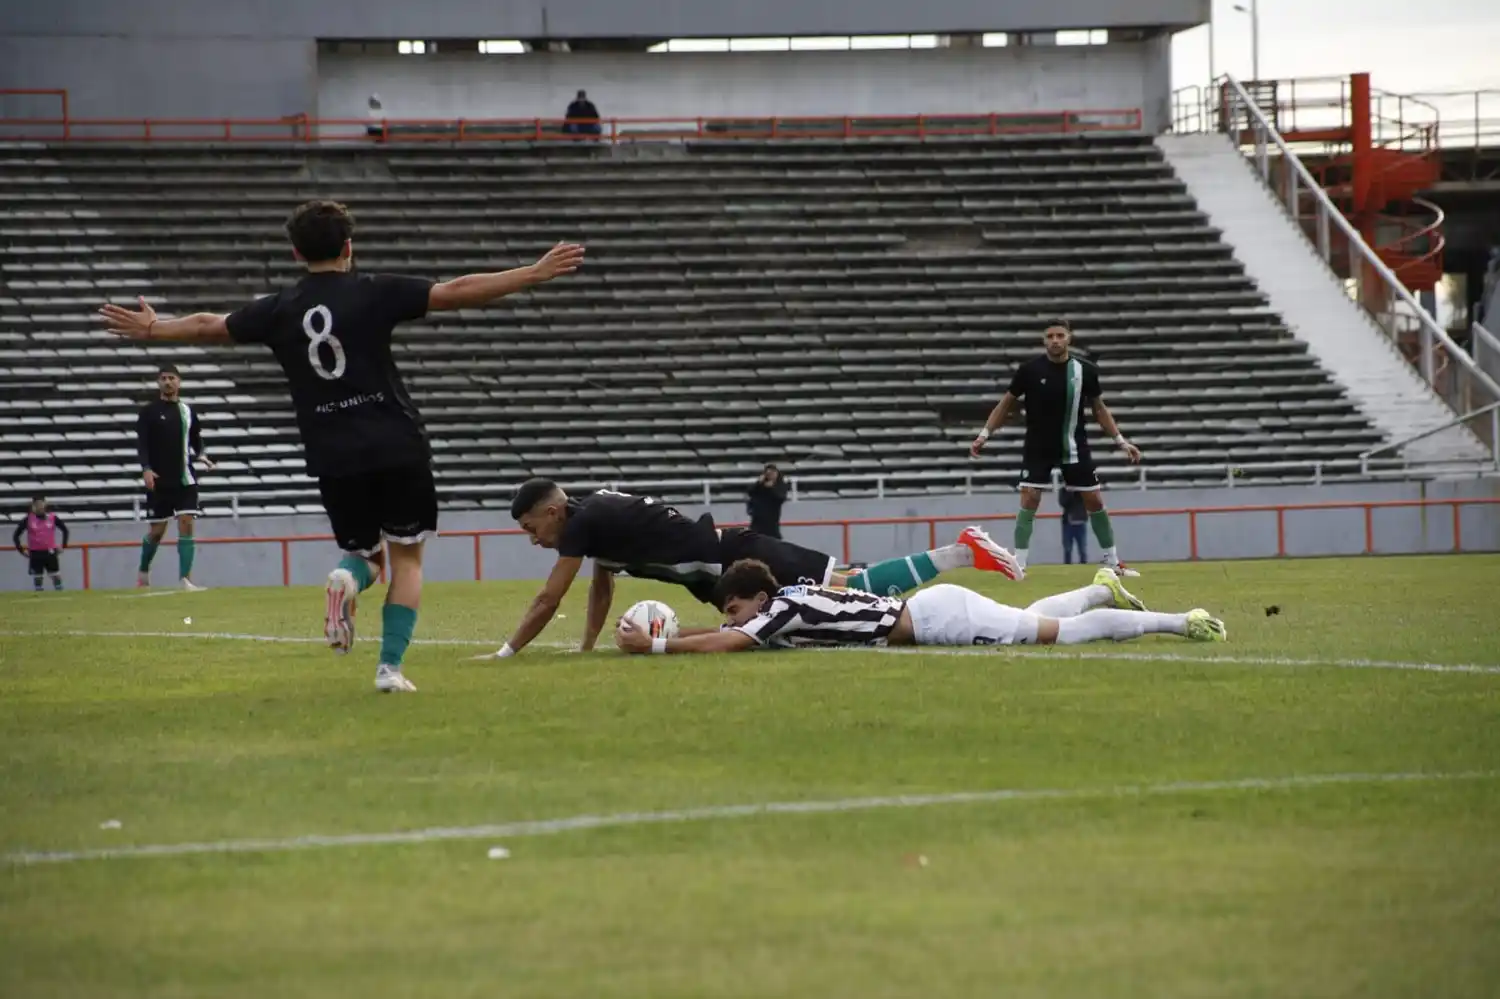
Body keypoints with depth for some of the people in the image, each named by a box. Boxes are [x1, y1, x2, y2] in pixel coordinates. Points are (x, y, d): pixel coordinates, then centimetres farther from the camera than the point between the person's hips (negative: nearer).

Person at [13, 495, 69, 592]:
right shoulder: (28, 519, -3)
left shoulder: (52, 518, 0)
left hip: (50, 552, 0)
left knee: (56, 577, -2)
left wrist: (63, 546, 7)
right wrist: (21, 550, -2)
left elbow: (65, 530, 14)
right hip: (35, 553, 0)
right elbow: (16, 536, 5)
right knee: (37, 578, 2)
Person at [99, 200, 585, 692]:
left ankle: (345, 580, -17)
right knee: (407, 558, 8)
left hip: (332, 457, 3)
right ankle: (390, 666, -4)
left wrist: (150, 329, 37)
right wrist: (535, 273, -6)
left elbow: (210, 327, 19)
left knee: (363, 553, 19)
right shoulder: (373, 293, -3)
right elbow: (456, 292, -9)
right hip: (396, 448, -3)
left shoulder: (280, 309, 6)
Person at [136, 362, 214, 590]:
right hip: (159, 481, -2)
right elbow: (141, 443, -6)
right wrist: (146, 469, -22)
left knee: (186, 524, -10)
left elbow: (196, 441, 19)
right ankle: (143, 572, 28)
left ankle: (185, 578, -12)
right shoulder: (149, 412, 0)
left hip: (184, 480, 2)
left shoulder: (187, 412, 10)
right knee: (157, 530, 3)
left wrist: (200, 456, -3)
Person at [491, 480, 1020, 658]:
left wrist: (505, 654, -8)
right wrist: (586, 648, 22)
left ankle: (962, 552, -7)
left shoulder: (583, 522, -14)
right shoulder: (596, 516, 13)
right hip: (728, 566, 8)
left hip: (737, 562, -8)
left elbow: (548, 601, -14)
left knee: (849, 593, -9)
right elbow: (602, 586, 25)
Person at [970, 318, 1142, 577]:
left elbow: (1099, 408, 7)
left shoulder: (1085, 370, -6)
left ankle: (1113, 561, 15)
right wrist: (984, 434, -6)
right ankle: (1018, 564, -7)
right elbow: (1007, 403, 1)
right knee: (1029, 499, -12)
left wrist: (1121, 441, 3)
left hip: (1074, 447, 1)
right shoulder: (1030, 370, -10)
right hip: (1038, 447, -1)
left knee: (1094, 500, 3)